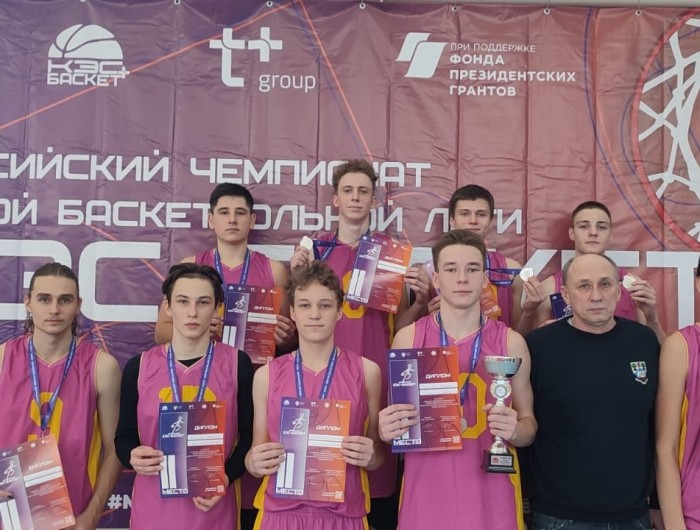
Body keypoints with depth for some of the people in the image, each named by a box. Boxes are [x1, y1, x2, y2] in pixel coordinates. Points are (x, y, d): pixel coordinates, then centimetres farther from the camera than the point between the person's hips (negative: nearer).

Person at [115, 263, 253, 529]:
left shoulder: (238, 364, -4)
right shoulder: (139, 367, -1)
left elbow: (249, 436, 0)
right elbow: (124, 435, 7)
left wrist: (227, 476, -14)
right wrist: (133, 457, -13)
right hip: (152, 508, 1)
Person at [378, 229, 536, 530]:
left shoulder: (511, 342, -1)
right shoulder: (408, 339, -2)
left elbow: (529, 425, 7)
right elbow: (392, 420, 8)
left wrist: (514, 430, -14)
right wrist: (386, 430, -13)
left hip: (492, 493, 0)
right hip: (426, 491, 0)